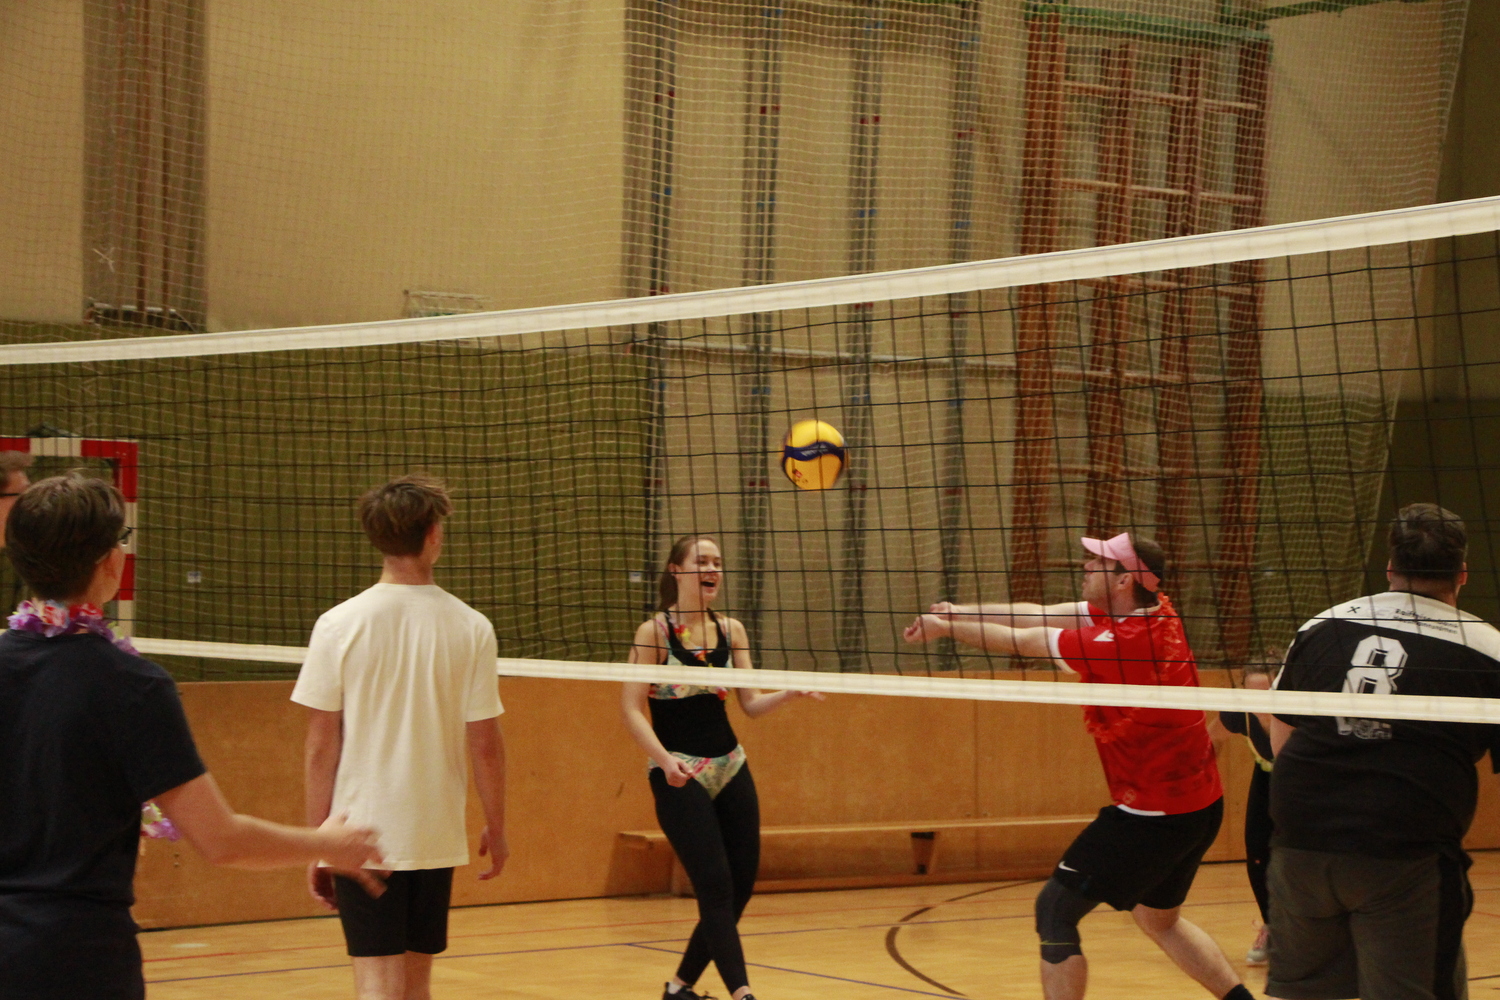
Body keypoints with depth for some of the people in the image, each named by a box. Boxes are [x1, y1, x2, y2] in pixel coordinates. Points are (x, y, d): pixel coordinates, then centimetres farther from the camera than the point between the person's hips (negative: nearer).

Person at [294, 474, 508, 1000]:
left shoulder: (338, 625, -6)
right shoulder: (471, 627, -3)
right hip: (437, 837, 2)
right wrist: (496, 829, 12)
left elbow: (321, 746, -5)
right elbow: (485, 743, -1)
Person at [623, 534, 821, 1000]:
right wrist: (665, 759, -25)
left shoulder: (731, 630, 7)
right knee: (716, 888, -12)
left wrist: (788, 694, -15)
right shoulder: (655, 631, -8)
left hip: (730, 768, 6)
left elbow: (751, 704, 5)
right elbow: (632, 709, -11)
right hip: (679, 775, -6)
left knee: (742, 883, 5)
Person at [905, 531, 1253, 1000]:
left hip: (1152, 815, -10)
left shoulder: (1121, 644, -24)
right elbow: (1040, 616, 7)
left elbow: (1023, 640, -11)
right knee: (1159, 920, 26)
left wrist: (946, 626, 4)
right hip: (1201, 804, 10)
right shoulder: (1157, 611, 1)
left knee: (1054, 909, -2)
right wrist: (959, 611, 2)